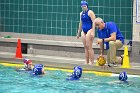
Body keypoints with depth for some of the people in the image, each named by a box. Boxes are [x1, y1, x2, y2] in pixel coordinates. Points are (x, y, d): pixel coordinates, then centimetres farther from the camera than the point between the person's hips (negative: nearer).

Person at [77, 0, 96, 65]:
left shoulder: (90, 12, -8)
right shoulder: (81, 13, 15)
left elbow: (94, 22, -14)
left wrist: (93, 32, -21)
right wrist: (78, 33, 25)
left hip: (89, 30, -7)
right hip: (83, 31, 7)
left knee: (89, 47, -11)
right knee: (85, 47, 6)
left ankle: (91, 62, -9)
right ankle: (86, 62, 9)